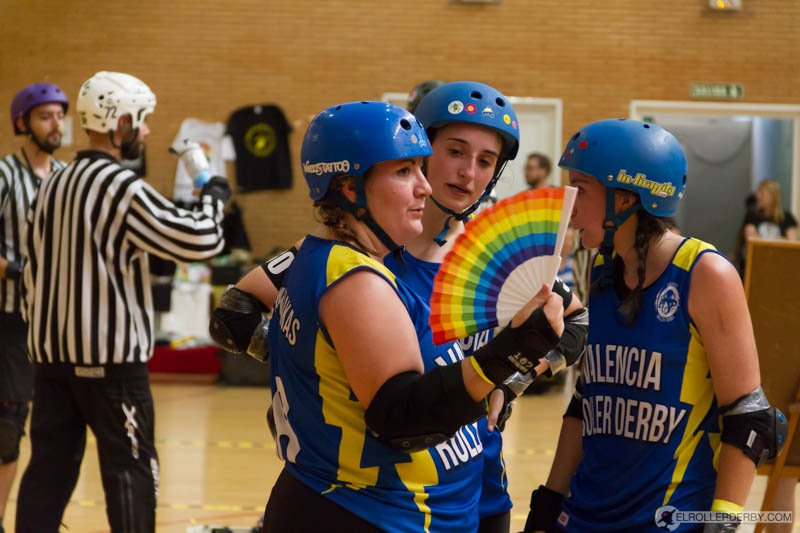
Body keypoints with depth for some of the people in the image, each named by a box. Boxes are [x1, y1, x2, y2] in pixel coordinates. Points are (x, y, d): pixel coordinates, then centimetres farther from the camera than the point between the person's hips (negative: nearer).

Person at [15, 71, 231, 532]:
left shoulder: (53, 186, 12)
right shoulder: (122, 187, -13)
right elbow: (199, 240, -15)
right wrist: (214, 198, 4)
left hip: (52, 352, 8)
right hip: (112, 356, -8)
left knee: (50, 468, 9)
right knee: (131, 469, 0)